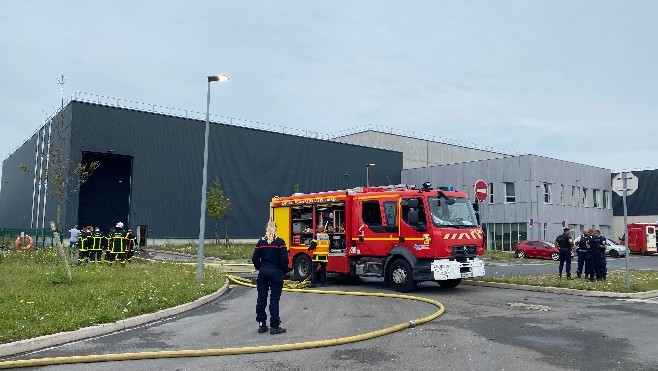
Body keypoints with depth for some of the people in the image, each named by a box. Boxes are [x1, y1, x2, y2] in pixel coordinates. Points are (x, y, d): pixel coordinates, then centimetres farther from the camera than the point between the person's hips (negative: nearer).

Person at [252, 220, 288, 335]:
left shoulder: (261, 242, 1)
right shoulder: (280, 242, -10)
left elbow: (255, 258, 2)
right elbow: (284, 259, -12)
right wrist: (284, 270, 3)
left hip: (263, 273, 4)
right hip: (276, 273, -3)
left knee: (261, 299, 10)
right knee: (274, 300, 1)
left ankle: (261, 325, 15)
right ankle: (274, 326, 4)